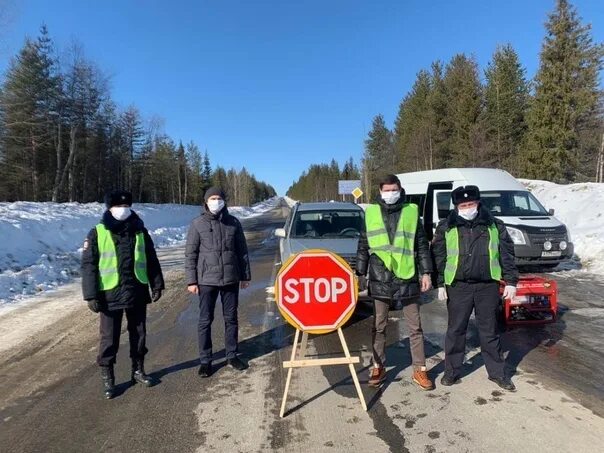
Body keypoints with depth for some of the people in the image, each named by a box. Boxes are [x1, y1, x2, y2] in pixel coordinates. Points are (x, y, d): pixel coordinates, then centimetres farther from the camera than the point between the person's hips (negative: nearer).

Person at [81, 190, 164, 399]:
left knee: (139, 334, 14)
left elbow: (151, 260, 10)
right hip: (110, 294, -3)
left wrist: (156, 285, 6)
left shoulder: (140, 231, 5)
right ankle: (107, 378, 22)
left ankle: (138, 370, 31)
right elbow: (88, 265, -6)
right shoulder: (98, 233, -5)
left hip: (137, 293, 3)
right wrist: (91, 295, -10)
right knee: (109, 338, 6)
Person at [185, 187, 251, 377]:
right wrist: (191, 280, -6)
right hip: (207, 280, -2)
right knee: (205, 321, 5)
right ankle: (205, 360, 18)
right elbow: (190, 254, -2)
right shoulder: (198, 224, -2)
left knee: (231, 319, 11)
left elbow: (242, 251, 8)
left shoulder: (233, 223, 4)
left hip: (231, 279, 2)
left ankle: (232, 356, 26)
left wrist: (245, 275, 7)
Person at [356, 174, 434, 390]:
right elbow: (363, 246, 9)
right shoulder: (371, 213, 5)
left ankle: (419, 369, 21)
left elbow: (422, 245, 6)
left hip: (408, 279, 0)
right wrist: (359, 273, 5)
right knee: (378, 326, 11)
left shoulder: (411, 212, 4)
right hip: (380, 280, 1)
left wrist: (426, 272, 0)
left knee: (415, 327, 9)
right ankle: (378, 367, 25)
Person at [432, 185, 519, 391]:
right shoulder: (446, 227, 0)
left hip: (488, 286, 1)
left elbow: (507, 254, 6)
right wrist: (440, 284, -2)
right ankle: (452, 371, 22)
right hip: (458, 287, 0)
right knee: (455, 330, 8)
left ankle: (497, 372, 26)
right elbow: (438, 257, 2)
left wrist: (511, 281, 1)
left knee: (490, 331, 12)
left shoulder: (494, 225, 4)